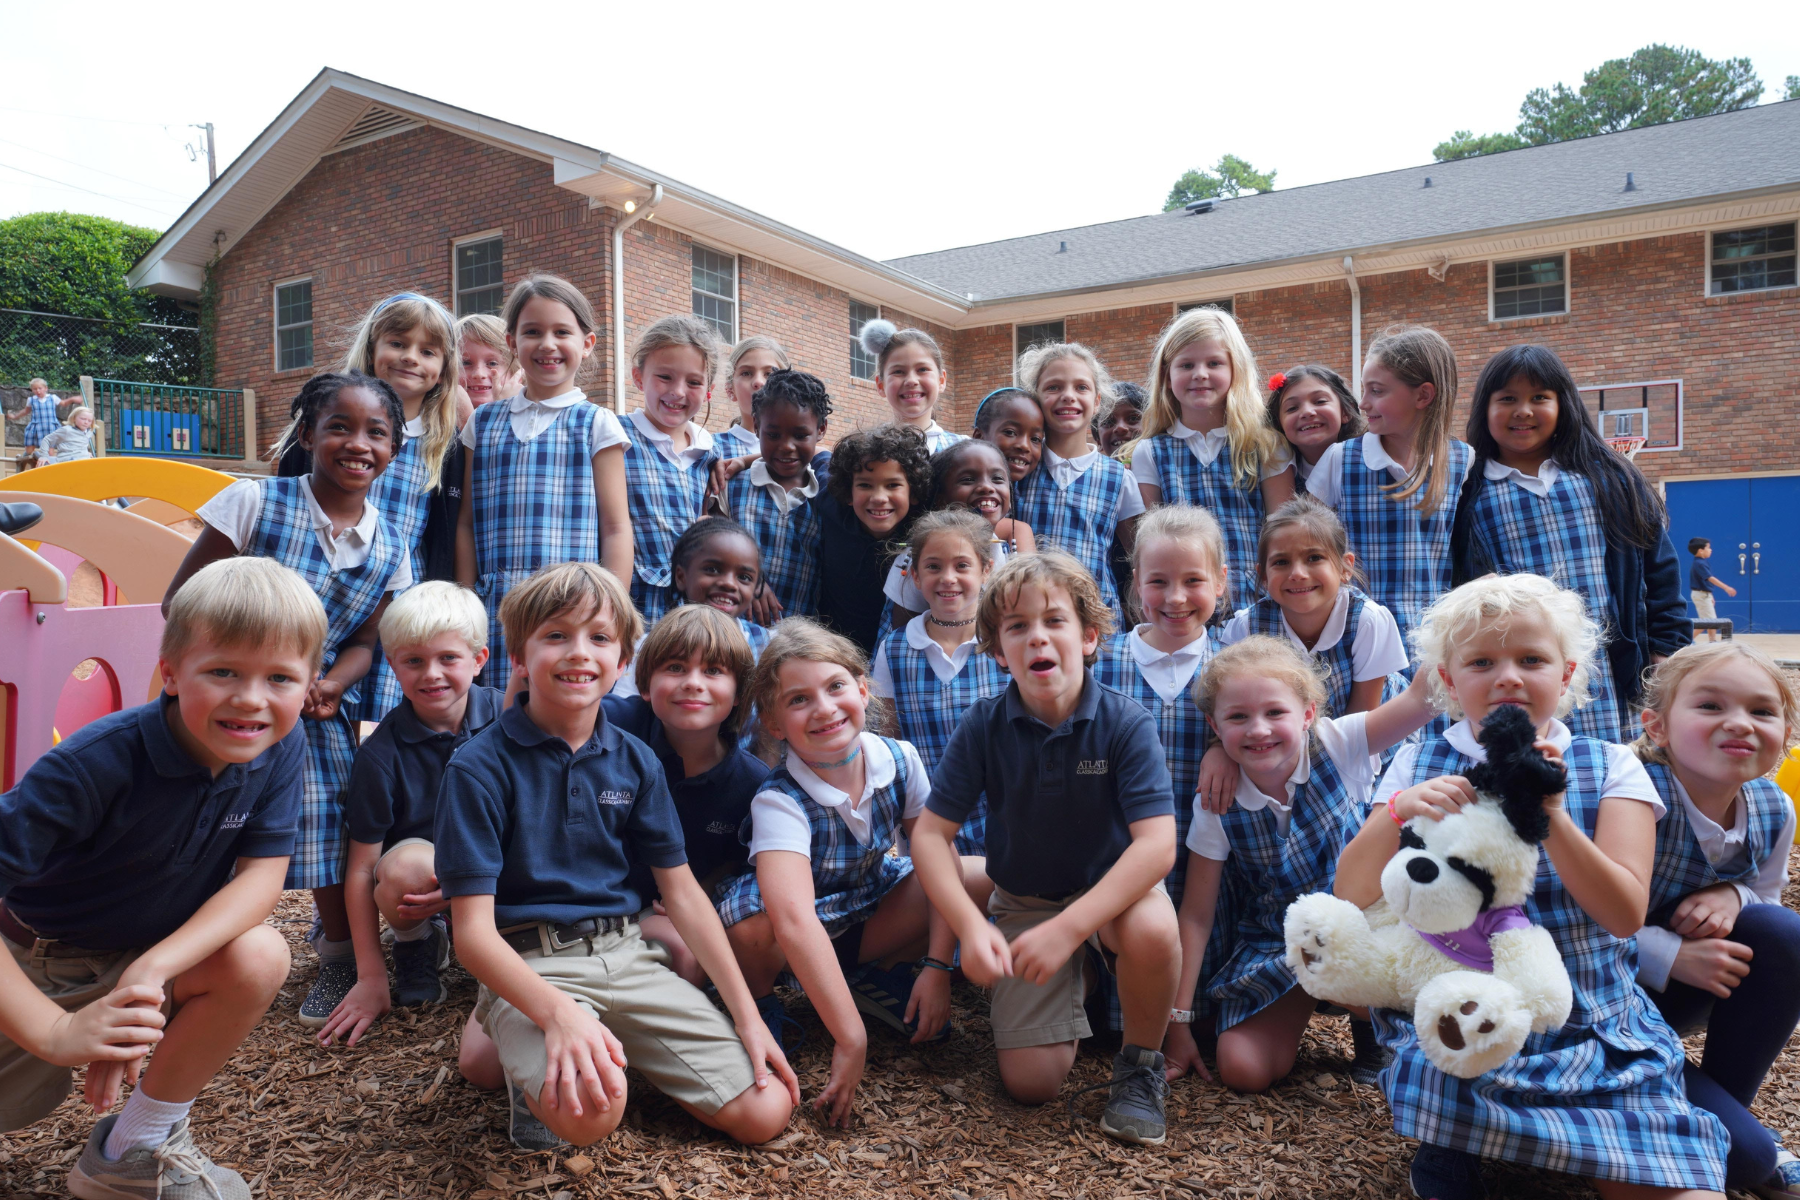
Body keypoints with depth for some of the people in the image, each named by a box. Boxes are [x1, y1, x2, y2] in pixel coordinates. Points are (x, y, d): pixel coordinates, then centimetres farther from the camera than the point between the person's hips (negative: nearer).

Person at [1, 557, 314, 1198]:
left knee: (260, 958, -24)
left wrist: (154, 969, -31)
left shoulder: (281, 748, -18)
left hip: (150, 957, 3)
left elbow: (262, 875, -18)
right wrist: (55, 1031, -36)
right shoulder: (99, 761, -32)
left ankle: (133, 1146, -3)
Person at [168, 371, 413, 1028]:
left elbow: (363, 641, 4)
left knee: (330, 825, -3)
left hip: (317, 709, 2)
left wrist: (329, 686, -17)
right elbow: (181, 600, -9)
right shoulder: (255, 502, -11)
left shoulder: (390, 549, -1)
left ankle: (338, 954, 21)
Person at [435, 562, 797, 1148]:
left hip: (627, 955, 4)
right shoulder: (479, 768, -9)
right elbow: (474, 931, -12)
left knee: (765, 1111, -6)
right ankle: (525, 1060, 0)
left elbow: (683, 892, 8)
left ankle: (620, 1047, 15)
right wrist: (557, 1012, -30)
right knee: (588, 1109, -35)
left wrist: (747, 1017, 4)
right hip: (530, 967, -4)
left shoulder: (635, 761, 5)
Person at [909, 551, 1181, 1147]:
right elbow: (931, 834, -11)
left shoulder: (1125, 723, -20)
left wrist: (1069, 927, -36)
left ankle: (1139, 1061, -5)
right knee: (1030, 1083, -8)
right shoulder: (983, 725, -14)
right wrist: (970, 926, -26)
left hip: (1111, 889, -1)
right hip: (1022, 901, 2)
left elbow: (1156, 843, -28)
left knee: (1151, 930, -38)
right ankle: (1074, 985, 26)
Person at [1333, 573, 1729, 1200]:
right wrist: (1399, 812, -23)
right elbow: (1351, 896, -5)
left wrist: (1551, 816, -24)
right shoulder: (1418, 764, 3)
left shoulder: (1611, 768, 3)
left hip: (1595, 1025, 1)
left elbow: (1626, 914, -9)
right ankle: (1450, 1148, 0)